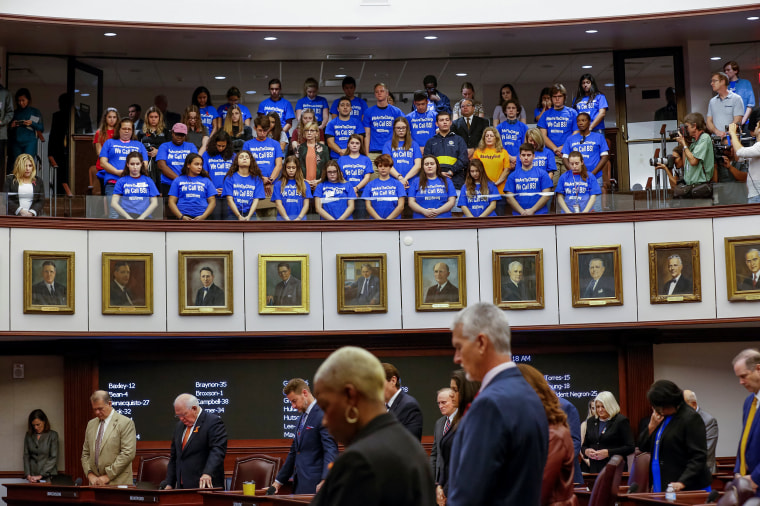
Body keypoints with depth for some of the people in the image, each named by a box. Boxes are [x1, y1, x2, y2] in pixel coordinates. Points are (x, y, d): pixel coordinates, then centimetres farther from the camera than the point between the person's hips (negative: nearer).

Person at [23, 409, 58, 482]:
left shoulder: (53, 435, 0)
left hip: (48, 476, -2)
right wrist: (28, 475, -5)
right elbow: (26, 456, 8)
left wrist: (41, 475, -12)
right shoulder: (29, 435, 10)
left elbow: (53, 458, -5)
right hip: (33, 475, 3)